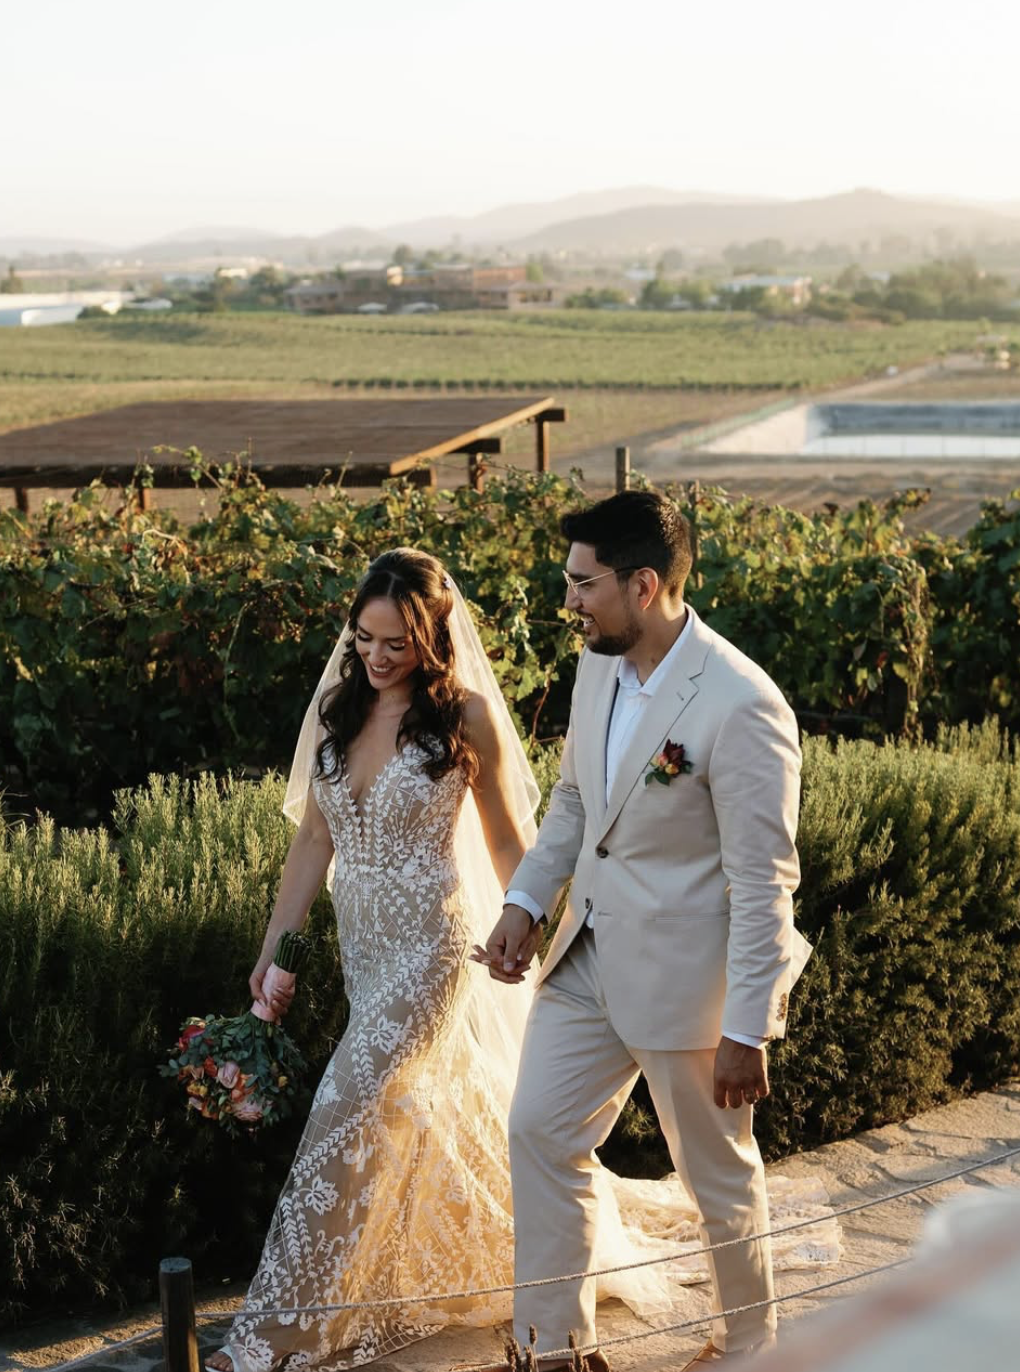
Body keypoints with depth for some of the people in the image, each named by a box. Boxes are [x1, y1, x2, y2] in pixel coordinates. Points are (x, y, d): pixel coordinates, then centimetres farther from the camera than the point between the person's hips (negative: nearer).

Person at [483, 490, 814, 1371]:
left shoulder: (740, 706, -25)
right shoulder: (599, 668, -1)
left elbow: (764, 883, -22)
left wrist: (745, 1033, -20)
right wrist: (525, 903, 4)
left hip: (686, 974, -7)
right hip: (590, 956, 7)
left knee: (718, 1172, 11)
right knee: (541, 1132, 11)